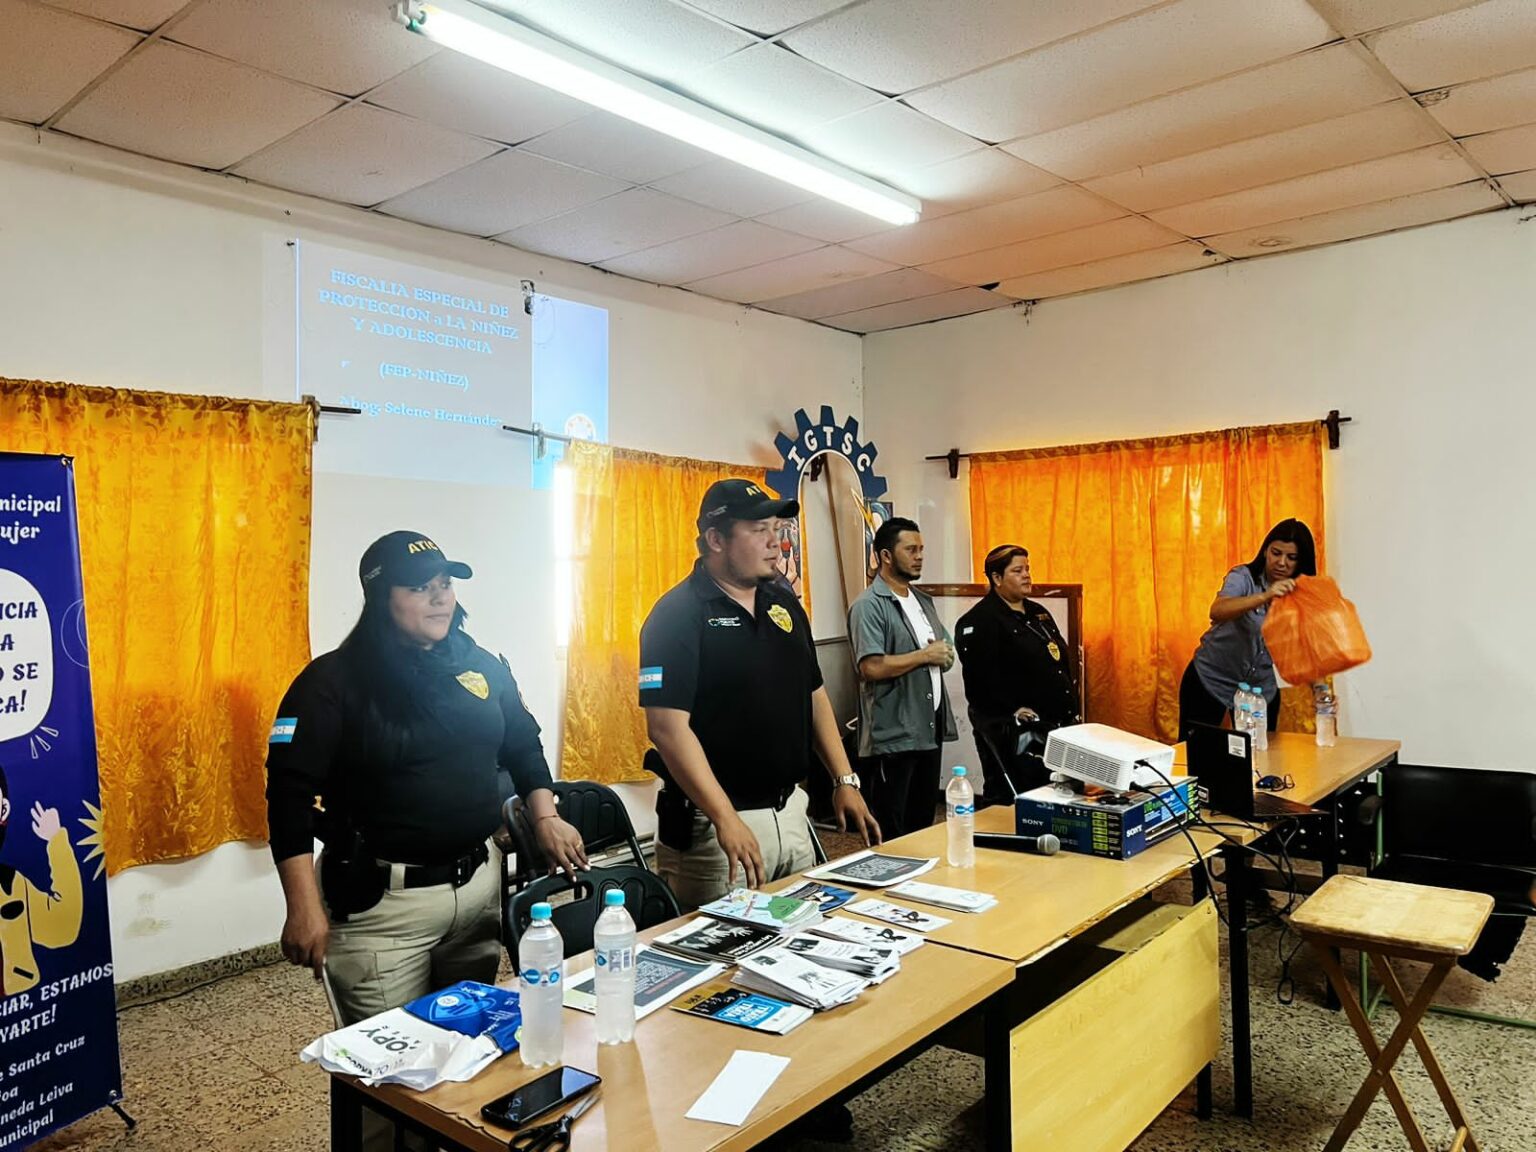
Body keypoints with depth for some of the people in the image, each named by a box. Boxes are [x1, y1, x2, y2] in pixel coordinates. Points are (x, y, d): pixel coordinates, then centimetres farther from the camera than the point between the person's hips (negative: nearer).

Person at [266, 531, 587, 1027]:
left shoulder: (483, 667, 5)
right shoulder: (333, 681, -10)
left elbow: (523, 746, 16)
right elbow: (291, 795, -13)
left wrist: (545, 818, 3)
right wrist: (305, 908, -18)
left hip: (480, 883, 5)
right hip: (379, 899, -5)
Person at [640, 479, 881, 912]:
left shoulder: (784, 604, 9)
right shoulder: (678, 615, -14)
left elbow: (814, 696, 15)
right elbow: (668, 727, -20)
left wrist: (845, 781, 8)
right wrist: (727, 819, -25)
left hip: (791, 811, 7)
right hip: (714, 822, -7)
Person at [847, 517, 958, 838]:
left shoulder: (923, 599, 14)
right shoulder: (869, 606, -12)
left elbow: (944, 649, 23)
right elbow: (872, 667, -23)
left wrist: (944, 655, -2)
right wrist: (925, 655, -13)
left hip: (930, 726, 8)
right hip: (894, 733, -8)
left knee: (924, 820, 17)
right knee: (892, 831, 2)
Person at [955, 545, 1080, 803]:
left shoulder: (1038, 614, 16)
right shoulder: (979, 621, -10)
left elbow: (1063, 665, 20)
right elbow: (982, 680, -19)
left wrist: (1074, 712, 14)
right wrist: (1012, 712, -20)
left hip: (1057, 726, 8)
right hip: (1012, 734, -8)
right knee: (1009, 804, -3)